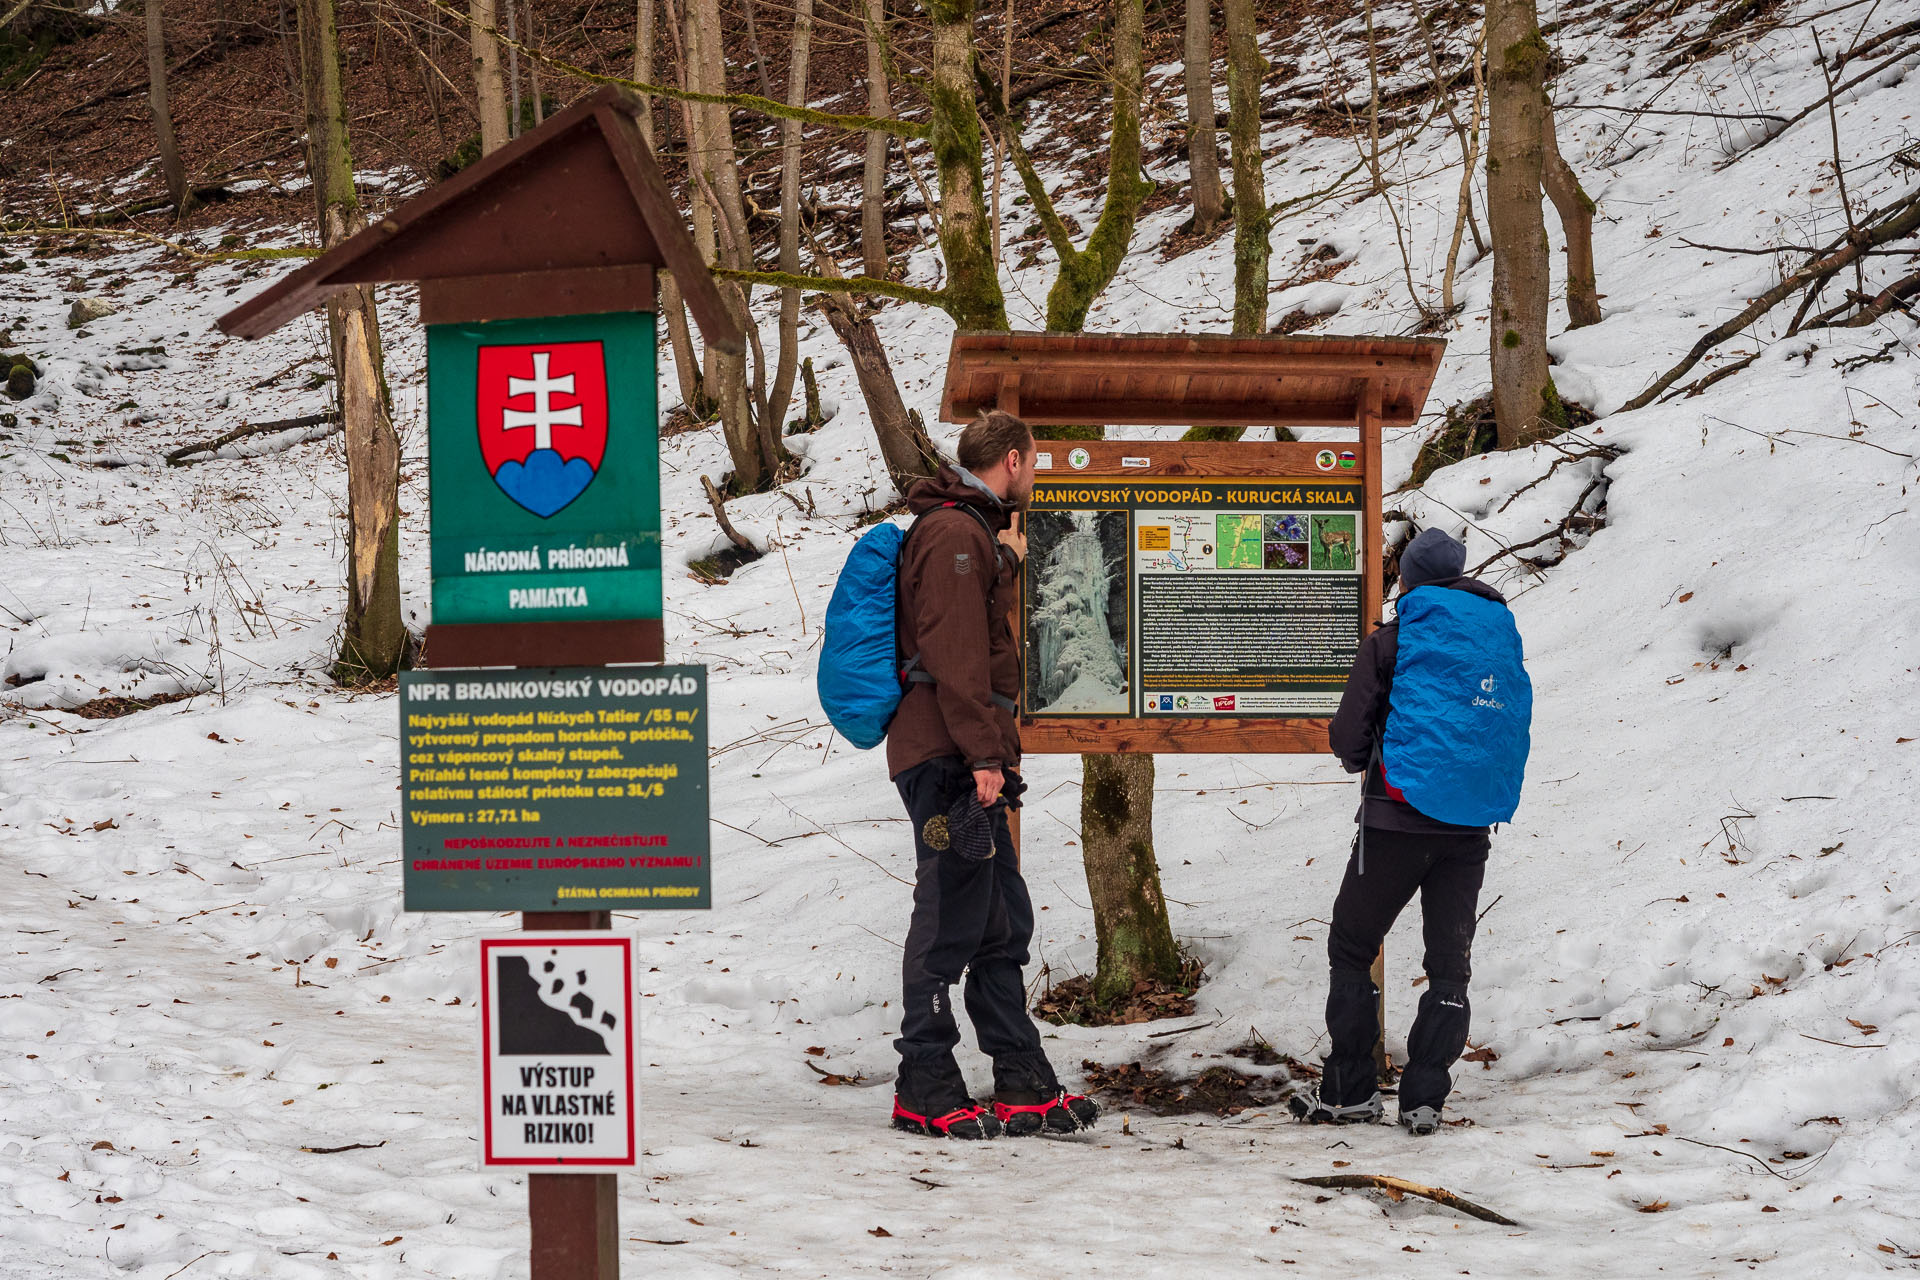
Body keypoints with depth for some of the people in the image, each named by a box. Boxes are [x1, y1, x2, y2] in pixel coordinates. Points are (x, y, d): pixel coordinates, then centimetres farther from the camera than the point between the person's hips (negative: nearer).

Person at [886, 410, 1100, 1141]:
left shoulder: (975, 532, 24)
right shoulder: (955, 533, -10)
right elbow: (952, 651, -19)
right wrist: (983, 752, -22)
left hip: (967, 759, 11)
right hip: (948, 756, -11)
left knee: (1002, 924, 11)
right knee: (950, 920, -8)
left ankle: (1023, 1087, 14)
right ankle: (925, 1091, -3)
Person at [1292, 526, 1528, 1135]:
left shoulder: (1389, 644, -6)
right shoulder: (1502, 640, 6)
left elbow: (1348, 737, -6)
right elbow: (1513, 733, 13)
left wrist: (1361, 761, 16)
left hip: (1397, 823, -4)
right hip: (1469, 828, 4)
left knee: (1352, 948, 9)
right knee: (1449, 963, 9)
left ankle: (1350, 1091, 6)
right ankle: (1424, 1099, 4)